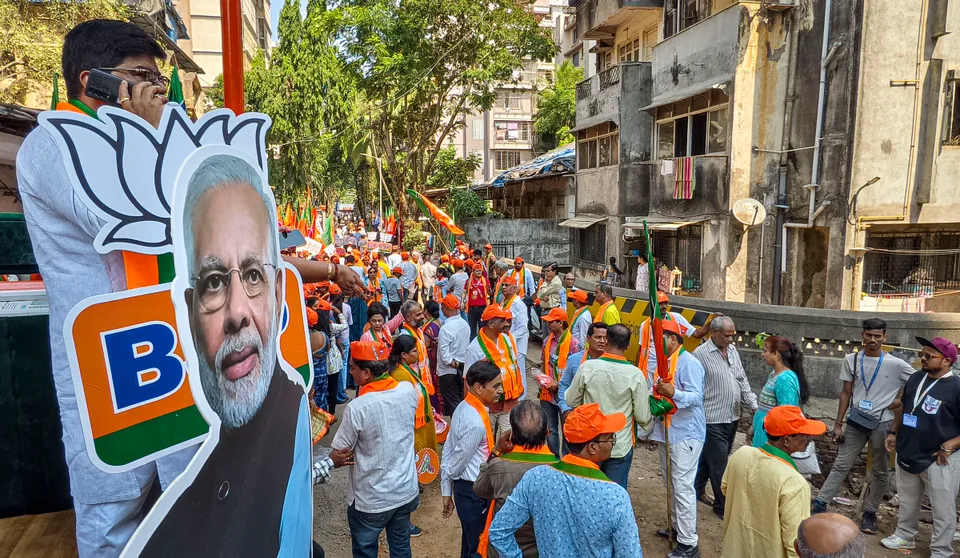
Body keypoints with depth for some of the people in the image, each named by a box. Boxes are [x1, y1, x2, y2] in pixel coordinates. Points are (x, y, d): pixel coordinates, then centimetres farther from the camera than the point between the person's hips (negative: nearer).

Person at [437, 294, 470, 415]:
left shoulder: (446, 328, -22)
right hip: (463, 367, 7)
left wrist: (453, 363, -11)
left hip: (449, 370, -7)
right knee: (462, 399, 17)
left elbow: (444, 352, -23)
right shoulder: (465, 324, 1)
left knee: (452, 402, 3)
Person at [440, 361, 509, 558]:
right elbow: (458, 462, -19)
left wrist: (447, 491, 11)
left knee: (471, 540, 25)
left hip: (463, 486, 8)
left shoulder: (463, 407, -1)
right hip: (474, 491, -8)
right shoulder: (476, 423, -29)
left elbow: (448, 450, 4)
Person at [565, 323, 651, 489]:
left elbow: (571, 401, -3)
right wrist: (645, 422, 13)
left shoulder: (587, 367, -13)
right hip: (620, 447, -1)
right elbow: (643, 417, -10)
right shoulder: (635, 374, -15)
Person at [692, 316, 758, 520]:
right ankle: (722, 505, 13)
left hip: (732, 417, 7)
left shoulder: (733, 350, 9)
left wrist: (754, 405, 5)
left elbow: (743, 380, 13)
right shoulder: (700, 354, -15)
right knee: (719, 463, 0)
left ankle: (697, 490, 35)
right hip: (713, 419, -7)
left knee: (708, 457, 19)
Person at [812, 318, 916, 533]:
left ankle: (869, 513, 22)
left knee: (880, 471, 10)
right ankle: (820, 503, 9)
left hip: (882, 423, -1)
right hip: (856, 420, 1)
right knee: (841, 465, 5)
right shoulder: (851, 360, 0)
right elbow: (846, 393, 4)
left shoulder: (896, 365, -7)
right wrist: (838, 423, 3)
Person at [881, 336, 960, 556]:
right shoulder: (916, 378, 3)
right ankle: (904, 535, 39)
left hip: (939, 460, -6)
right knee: (907, 502, 22)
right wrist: (893, 432, 11)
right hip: (907, 454, 7)